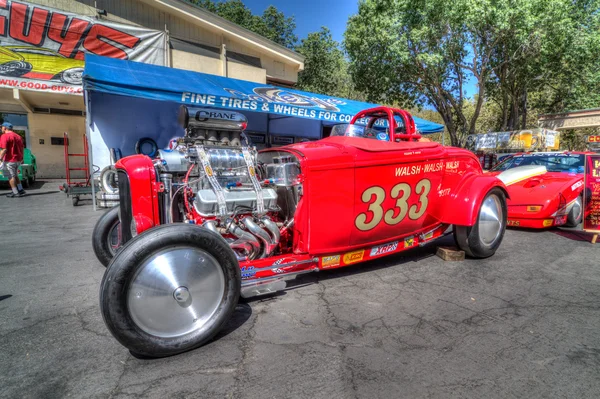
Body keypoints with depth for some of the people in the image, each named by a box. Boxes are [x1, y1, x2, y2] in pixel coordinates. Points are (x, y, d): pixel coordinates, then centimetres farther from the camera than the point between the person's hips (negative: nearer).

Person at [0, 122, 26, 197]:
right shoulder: (18, 136, 13)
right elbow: (22, 148, 16)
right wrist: (21, 158, 21)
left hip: (10, 160, -8)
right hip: (18, 160, 8)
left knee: (11, 177, 0)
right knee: (15, 176, 19)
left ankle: (15, 193, 2)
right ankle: (21, 190, 17)